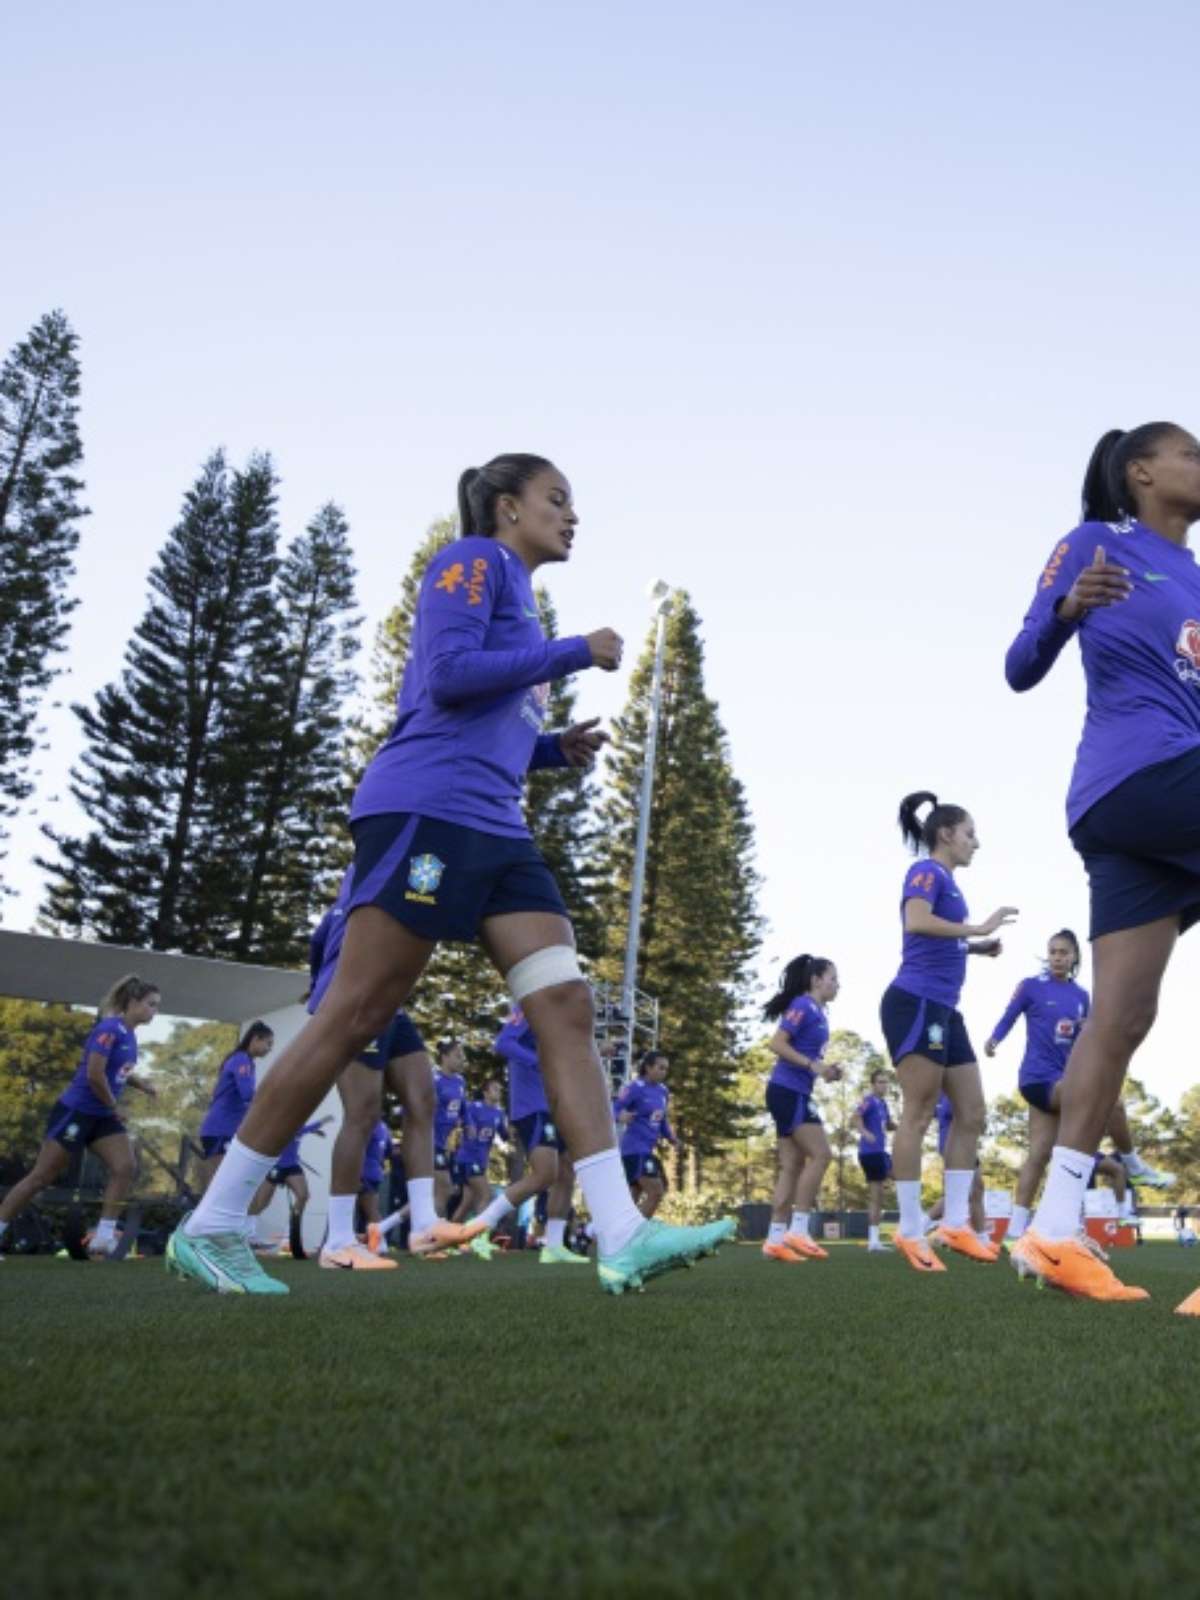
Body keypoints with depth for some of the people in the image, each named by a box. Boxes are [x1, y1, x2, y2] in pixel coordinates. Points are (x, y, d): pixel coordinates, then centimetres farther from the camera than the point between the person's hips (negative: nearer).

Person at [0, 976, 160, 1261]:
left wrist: (139, 1082, 3)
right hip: (75, 1112, -8)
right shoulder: (110, 1028, -20)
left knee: (124, 1168, -8)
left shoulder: (129, 1035, 7)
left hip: (101, 1116, 8)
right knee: (41, 1177, 0)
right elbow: (94, 1074, -26)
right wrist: (112, 1105, -10)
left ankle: (103, 1238, -6)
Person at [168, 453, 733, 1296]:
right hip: (424, 810, -9)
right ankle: (210, 1227, 5)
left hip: (494, 830, 9)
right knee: (352, 1020, -7)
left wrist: (560, 748, 13)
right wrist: (577, 651, -7)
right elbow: (447, 676, -14)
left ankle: (622, 1235, -8)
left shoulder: (518, 599, 27)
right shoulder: (473, 560, 2)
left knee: (568, 1006, -5)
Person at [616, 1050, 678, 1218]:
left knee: (632, 1199, 11)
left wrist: (670, 1137, 5)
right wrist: (621, 1117, -39)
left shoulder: (663, 1091, 11)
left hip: (649, 1149, 8)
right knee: (656, 1192, -15)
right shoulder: (635, 1087, -12)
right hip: (635, 1148, -8)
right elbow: (615, 1109, -17)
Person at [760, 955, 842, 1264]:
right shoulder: (803, 1006, -10)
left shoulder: (819, 1013, 17)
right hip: (787, 1092, -10)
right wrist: (813, 1065, -22)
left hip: (796, 1094, 10)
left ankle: (776, 1238, 4)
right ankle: (798, 1230, -12)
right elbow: (776, 1044, -18)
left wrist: (825, 1071, 7)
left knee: (793, 1165, 5)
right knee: (821, 1154, -12)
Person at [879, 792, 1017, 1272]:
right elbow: (916, 922, -25)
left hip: (944, 1010, 10)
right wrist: (978, 929, -19)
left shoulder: (947, 881, 20)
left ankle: (955, 1223, 10)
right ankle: (910, 1231, -4)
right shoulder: (926, 871, -6)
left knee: (971, 1115, 8)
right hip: (915, 1002, -10)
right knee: (918, 1115, -8)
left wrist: (977, 947, 12)